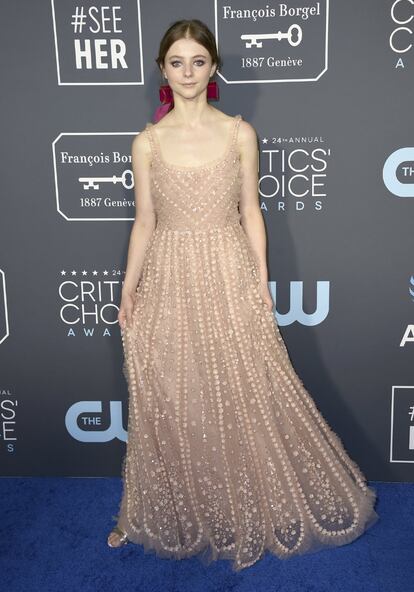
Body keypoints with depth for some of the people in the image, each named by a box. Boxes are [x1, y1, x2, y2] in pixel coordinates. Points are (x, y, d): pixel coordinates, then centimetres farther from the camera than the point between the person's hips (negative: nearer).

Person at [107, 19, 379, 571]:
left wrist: (262, 284, -1)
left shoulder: (240, 133, 1)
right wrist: (127, 291, 3)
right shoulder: (147, 142, 2)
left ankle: (251, 511, 29)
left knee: (246, 398, 5)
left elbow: (251, 213, 3)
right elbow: (144, 223, 5)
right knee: (169, 403, 9)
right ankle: (158, 513, 31)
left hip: (229, 278, 0)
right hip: (169, 282, 1)